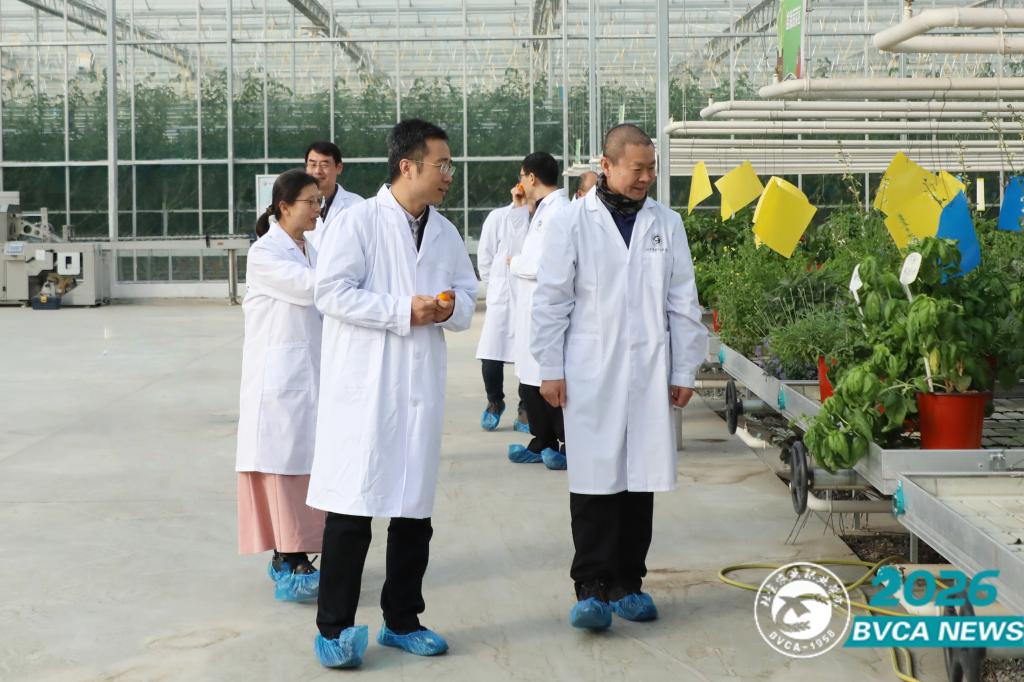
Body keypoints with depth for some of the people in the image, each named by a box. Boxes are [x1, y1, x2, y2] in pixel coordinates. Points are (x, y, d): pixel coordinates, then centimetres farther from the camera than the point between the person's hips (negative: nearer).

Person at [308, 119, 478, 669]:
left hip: (421, 386, 6)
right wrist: (402, 311, -17)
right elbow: (331, 290, -14)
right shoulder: (359, 221, -7)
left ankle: (402, 620, 25)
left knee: (414, 510, 12)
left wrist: (451, 308, -7)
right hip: (364, 385, -6)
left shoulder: (446, 233, 12)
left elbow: (468, 296, 17)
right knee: (351, 509, -4)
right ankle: (334, 628, 6)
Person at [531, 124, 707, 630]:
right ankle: (591, 588, 2)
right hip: (590, 374, -3)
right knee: (594, 481, -4)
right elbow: (551, 300, 1)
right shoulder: (572, 223, 0)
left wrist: (685, 371, 7)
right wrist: (550, 369, -2)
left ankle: (626, 583, 16)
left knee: (640, 480, 6)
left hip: (649, 375, 3)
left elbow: (682, 304, 10)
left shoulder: (666, 224, 8)